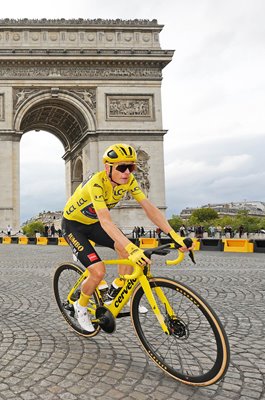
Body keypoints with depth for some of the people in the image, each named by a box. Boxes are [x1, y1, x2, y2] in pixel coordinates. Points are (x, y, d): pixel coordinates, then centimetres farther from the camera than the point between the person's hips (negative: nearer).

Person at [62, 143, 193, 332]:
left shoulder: (128, 180, -15)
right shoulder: (97, 183, -35)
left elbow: (149, 207, -20)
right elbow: (106, 221, -45)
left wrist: (174, 235, -31)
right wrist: (132, 248, -58)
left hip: (92, 223, 6)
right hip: (73, 224, -6)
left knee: (126, 247, -16)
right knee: (99, 271, -19)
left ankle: (117, 292, 7)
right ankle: (81, 307, 10)